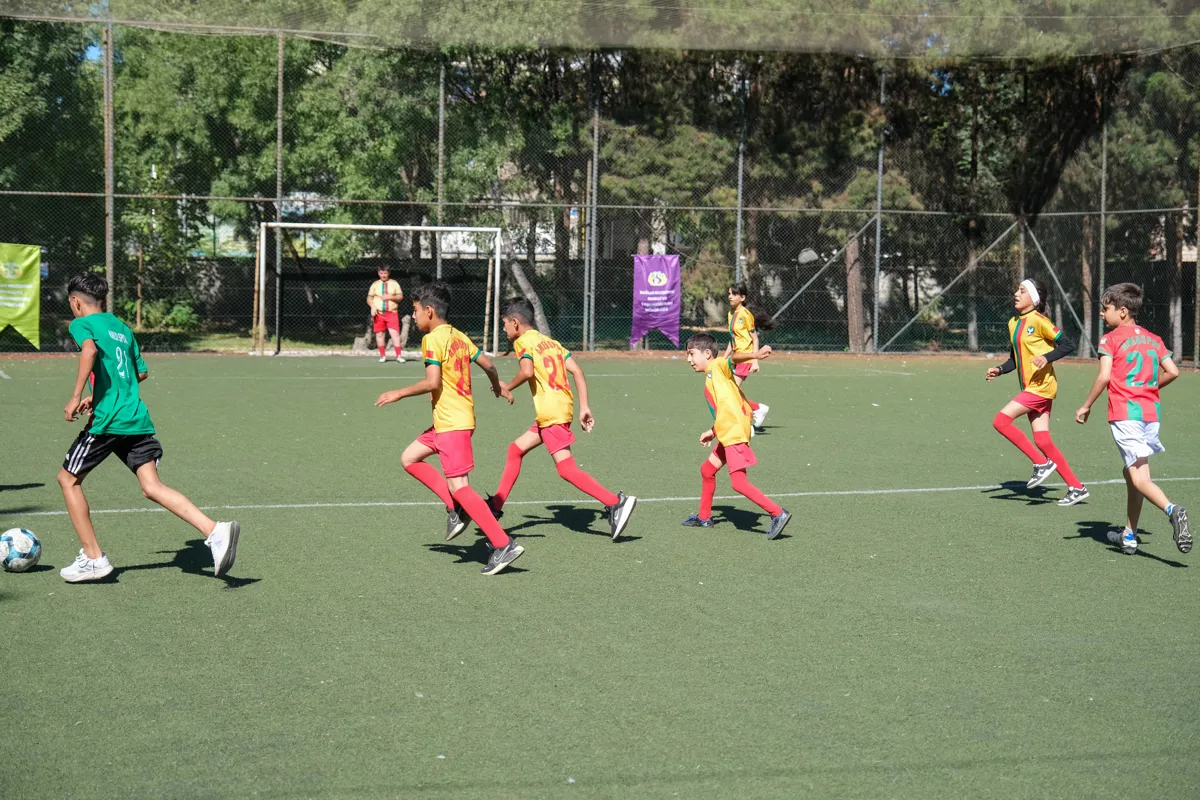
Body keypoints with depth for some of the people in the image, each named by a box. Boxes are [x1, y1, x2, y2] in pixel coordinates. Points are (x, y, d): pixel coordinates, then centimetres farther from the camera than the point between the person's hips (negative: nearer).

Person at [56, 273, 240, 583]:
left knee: (68, 479, 13)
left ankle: (93, 558, 11)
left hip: (107, 420, -6)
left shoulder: (81, 324, 1)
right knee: (152, 486, -2)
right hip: (137, 418, 6)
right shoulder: (122, 328, 22)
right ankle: (215, 531, -23)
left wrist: (76, 397, -21)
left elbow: (90, 349, -22)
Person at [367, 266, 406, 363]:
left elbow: (400, 296, 4)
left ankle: (399, 356, -8)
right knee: (379, 334, 3)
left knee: (395, 333, -10)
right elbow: (369, 298, 8)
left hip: (392, 313, -1)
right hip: (378, 313, 1)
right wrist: (372, 306, -10)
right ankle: (382, 355, 13)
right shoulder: (375, 285, 9)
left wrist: (390, 297, -12)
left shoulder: (394, 284, 8)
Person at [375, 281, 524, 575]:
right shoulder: (459, 336, 12)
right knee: (409, 458, 17)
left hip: (452, 423, -10)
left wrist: (399, 394, -12)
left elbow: (432, 382, -23)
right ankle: (455, 508, 10)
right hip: (447, 421, 10)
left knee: (458, 486, -10)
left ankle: (503, 545, -13)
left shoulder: (432, 339, -13)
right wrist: (498, 386, 37)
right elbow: (487, 364, 17)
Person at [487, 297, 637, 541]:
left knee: (567, 469, -12)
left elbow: (527, 371, -21)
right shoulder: (551, 342, 20)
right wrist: (584, 407, 9)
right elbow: (577, 370, 11)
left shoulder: (523, 342, -3)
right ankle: (496, 506, 24)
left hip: (552, 413, -9)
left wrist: (508, 388, -3)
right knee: (515, 449, 19)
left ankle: (615, 502, -20)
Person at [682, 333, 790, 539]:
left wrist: (754, 355, -43)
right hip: (727, 435, 11)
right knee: (707, 470, 23)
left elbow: (733, 359, -25)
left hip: (735, 434, -11)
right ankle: (704, 517, 38)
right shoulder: (710, 380, 23)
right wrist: (712, 432, 35)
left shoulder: (717, 366, -3)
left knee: (739, 482, -16)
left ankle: (778, 514, -15)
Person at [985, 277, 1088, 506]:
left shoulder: (1038, 321, -11)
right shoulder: (1013, 324, 13)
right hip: (1030, 387, 8)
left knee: (1001, 420, -15)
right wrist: (999, 371, 5)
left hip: (1041, 386, -8)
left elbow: (1068, 345, -12)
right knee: (1042, 441, 5)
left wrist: (1047, 357, -26)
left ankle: (1042, 463, -7)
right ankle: (1076, 487, 11)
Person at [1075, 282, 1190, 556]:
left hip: (1125, 413, -6)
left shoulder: (1111, 339, -2)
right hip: (1151, 412, 6)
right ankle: (1129, 536, 24)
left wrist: (1086, 407, -3)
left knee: (1139, 479, -10)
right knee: (1131, 473, 19)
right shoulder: (1153, 339, 14)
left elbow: (1104, 377, -12)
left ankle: (1172, 510, -37)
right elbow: (1173, 371, 8)